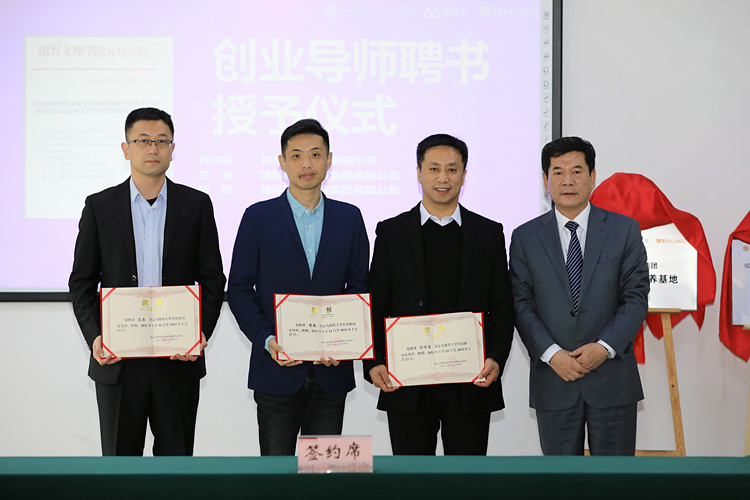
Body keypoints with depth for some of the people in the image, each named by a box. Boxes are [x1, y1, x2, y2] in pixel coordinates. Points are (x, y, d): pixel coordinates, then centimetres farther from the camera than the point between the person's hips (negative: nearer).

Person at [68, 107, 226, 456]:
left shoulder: (197, 205, 5)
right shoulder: (99, 206, 5)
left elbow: (213, 279, 4)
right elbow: (82, 282, 6)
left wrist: (201, 333, -11)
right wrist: (94, 337, -9)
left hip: (179, 360, 0)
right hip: (116, 360, 0)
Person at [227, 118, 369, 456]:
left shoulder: (349, 218, 7)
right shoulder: (258, 217, 1)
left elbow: (359, 287, 7)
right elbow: (239, 289, 0)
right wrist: (266, 341, -14)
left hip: (331, 371, 2)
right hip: (277, 369, -2)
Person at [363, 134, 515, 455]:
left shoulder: (489, 234, 7)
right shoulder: (391, 233, 5)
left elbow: (502, 306, 6)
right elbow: (376, 306, 4)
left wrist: (496, 359, -9)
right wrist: (373, 363, -8)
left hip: (472, 384, 1)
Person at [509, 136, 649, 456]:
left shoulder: (624, 230, 3)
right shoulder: (525, 238, 4)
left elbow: (636, 296, -1)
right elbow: (522, 305, 0)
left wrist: (605, 347, -14)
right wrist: (551, 354, -13)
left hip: (613, 379, 0)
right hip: (553, 381, 1)